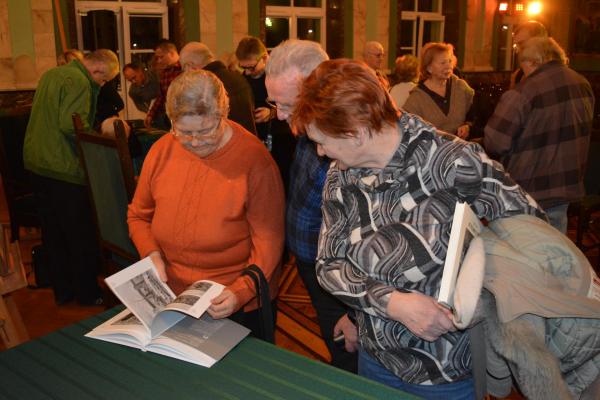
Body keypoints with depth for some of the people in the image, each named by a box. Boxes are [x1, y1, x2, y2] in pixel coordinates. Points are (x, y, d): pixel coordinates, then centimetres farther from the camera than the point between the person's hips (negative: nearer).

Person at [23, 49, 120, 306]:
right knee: (80, 236, 4)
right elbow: (71, 124, -25)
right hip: (62, 169, -9)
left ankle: (62, 290, 27)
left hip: (36, 163, 9)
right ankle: (88, 294, 15)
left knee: (52, 232, 16)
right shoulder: (78, 82, -15)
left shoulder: (51, 74, 15)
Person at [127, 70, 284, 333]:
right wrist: (152, 254, -7)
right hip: (169, 293, 4)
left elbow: (268, 240, -15)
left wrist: (241, 292, -25)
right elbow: (138, 215, 10)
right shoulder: (162, 150, -2)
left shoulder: (255, 159, -17)